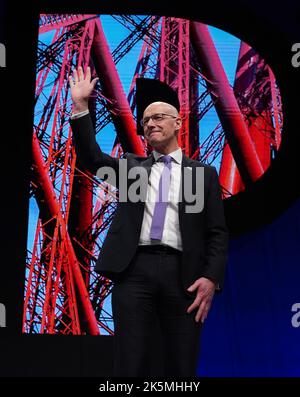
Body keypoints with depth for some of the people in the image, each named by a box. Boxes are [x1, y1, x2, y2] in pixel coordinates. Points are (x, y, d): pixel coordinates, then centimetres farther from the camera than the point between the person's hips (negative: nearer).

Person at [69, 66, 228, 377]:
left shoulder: (204, 173, 13)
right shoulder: (132, 166, 20)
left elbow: (217, 233, 7)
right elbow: (91, 157, 5)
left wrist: (211, 278, -8)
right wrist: (80, 105, -3)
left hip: (183, 275, -1)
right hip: (134, 270, 1)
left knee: (182, 368, 3)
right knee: (129, 365, -1)